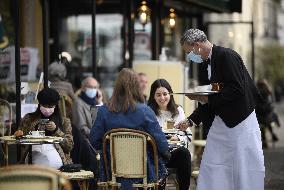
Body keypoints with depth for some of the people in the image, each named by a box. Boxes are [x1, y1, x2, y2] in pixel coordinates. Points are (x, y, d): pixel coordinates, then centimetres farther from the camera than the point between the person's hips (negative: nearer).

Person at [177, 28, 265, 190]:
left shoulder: (226, 56, -15)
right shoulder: (208, 63, 11)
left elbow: (237, 90, -23)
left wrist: (207, 98, -18)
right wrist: (191, 121, 12)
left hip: (240, 121, -9)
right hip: (222, 121, 9)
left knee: (245, 168, -4)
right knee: (211, 166, 7)